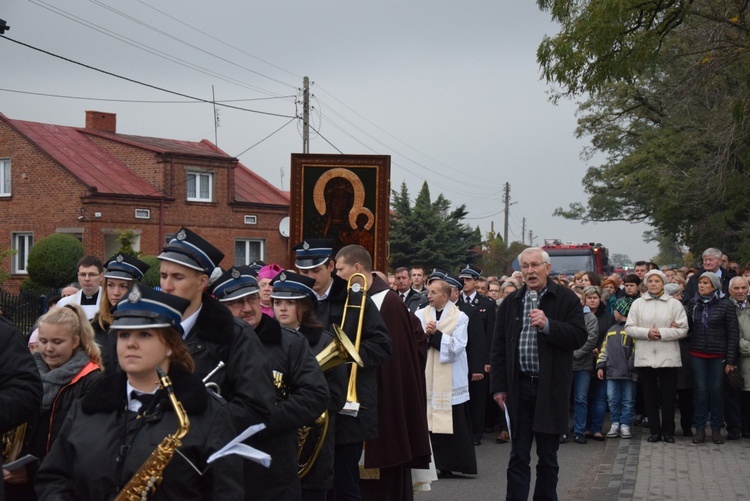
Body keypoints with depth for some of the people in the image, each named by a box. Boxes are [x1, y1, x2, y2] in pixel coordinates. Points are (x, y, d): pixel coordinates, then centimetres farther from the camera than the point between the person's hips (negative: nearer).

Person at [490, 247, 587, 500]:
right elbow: (499, 347, 9)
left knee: (548, 457, 8)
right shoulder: (510, 303, 9)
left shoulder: (566, 299, -1)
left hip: (551, 388, -2)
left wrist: (548, 325, -21)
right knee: (518, 457, 4)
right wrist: (499, 386, 4)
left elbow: (579, 336, -9)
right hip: (519, 387, 2)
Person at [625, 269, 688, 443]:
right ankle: (655, 431, 14)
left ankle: (668, 431, 13)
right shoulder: (638, 303, 7)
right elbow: (629, 328, 2)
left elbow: (683, 330, -4)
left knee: (668, 396, 3)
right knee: (650, 396, 6)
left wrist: (661, 333, -14)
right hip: (645, 356, 2)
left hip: (668, 357, -2)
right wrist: (647, 333, -13)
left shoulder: (674, 304, 2)